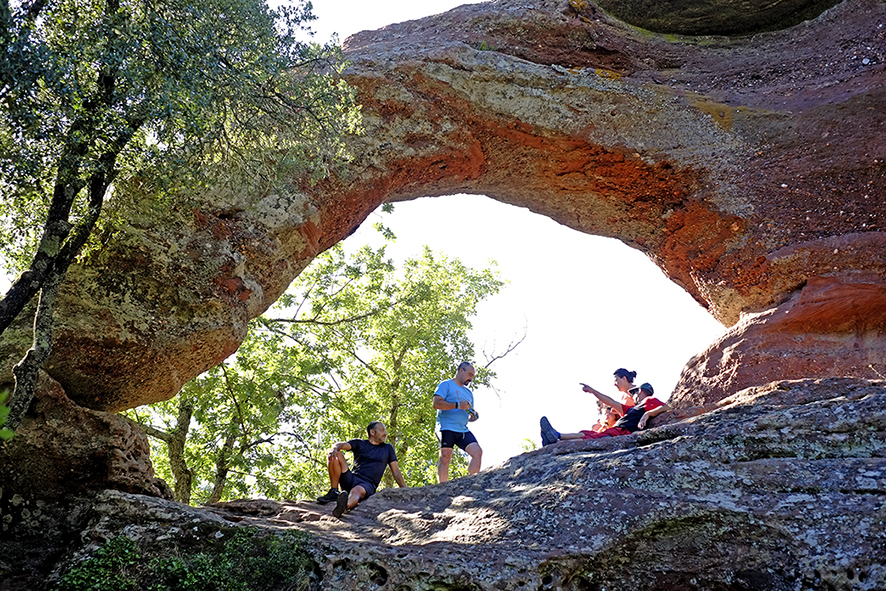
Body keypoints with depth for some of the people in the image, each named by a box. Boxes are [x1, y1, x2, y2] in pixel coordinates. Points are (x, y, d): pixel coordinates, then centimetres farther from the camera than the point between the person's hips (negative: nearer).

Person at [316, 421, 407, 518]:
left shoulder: (388, 448, 19)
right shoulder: (359, 443, 16)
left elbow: (396, 471, 17)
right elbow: (342, 444, -3)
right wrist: (335, 447, -29)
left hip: (367, 484, -2)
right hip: (350, 479, 2)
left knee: (356, 491, -40)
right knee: (335, 454, -17)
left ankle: (345, 506, -75)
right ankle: (333, 492, -20)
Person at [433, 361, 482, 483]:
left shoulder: (469, 393, 26)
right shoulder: (446, 385, 3)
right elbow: (436, 404, -11)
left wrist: (472, 417, 6)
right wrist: (458, 405, -14)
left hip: (463, 430, 7)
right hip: (447, 427, -6)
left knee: (477, 452, -10)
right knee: (445, 457, -11)